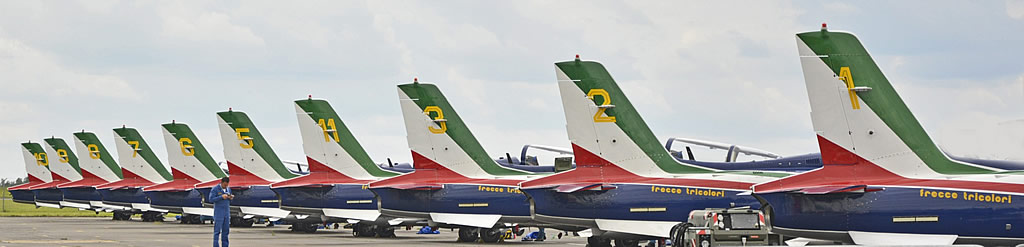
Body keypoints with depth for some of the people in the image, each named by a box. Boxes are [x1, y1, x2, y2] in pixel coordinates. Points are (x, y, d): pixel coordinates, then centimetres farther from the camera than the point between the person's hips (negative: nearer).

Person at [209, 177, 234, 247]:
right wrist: (221, 197, -22)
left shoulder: (228, 189, 10)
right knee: (217, 230, -6)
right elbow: (211, 199, -14)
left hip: (226, 212, 6)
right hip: (218, 212, -6)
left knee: (226, 229, 5)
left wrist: (231, 197, -6)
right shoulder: (215, 189, -8)